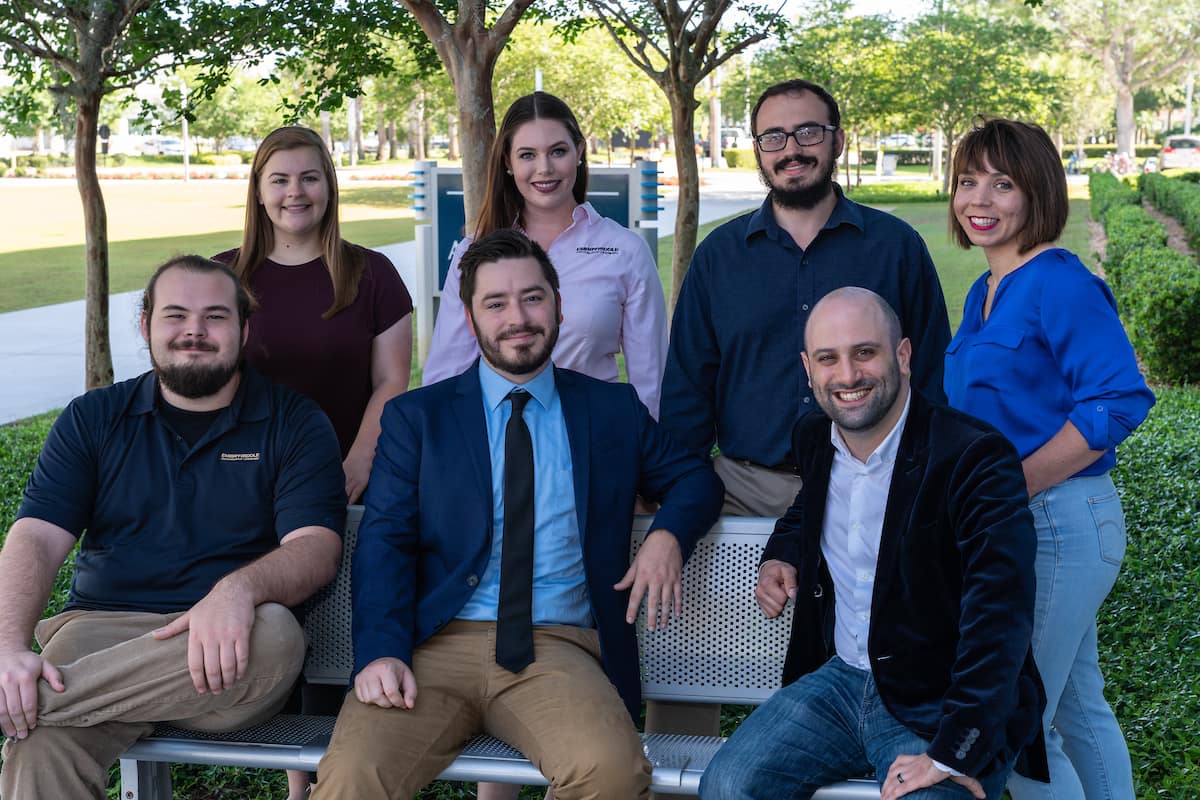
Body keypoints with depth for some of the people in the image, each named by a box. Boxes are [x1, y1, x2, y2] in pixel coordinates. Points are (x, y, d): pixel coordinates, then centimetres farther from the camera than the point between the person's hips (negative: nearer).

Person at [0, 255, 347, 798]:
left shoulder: (293, 423, 7)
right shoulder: (93, 420, 13)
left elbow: (316, 548, -6)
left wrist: (238, 588, -29)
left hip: (226, 655, 1)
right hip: (100, 627, -1)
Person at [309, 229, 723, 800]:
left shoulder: (613, 411, 16)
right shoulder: (415, 417, 12)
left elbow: (694, 478, 23)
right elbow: (384, 541, 3)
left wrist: (668, 537, -2)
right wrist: (381, 652, -15)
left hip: (557, 648, 1)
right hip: (436, 645, -1)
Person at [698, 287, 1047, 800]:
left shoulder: (975, 459, -17)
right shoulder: (814, 440, 5)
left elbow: (1000, 617, -25)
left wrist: (956, 756, -30)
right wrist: (778, 556, 9)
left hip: (940, 704, -5)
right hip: (840, 679, 5)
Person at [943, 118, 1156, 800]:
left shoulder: (1061, 284, -17)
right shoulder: (986, 293, 12)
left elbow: (1121, 401, -25)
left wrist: (1010, 489, -23)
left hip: (1057, 522, -10)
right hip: (1015, 527, 10)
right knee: (1077, 709, 20)